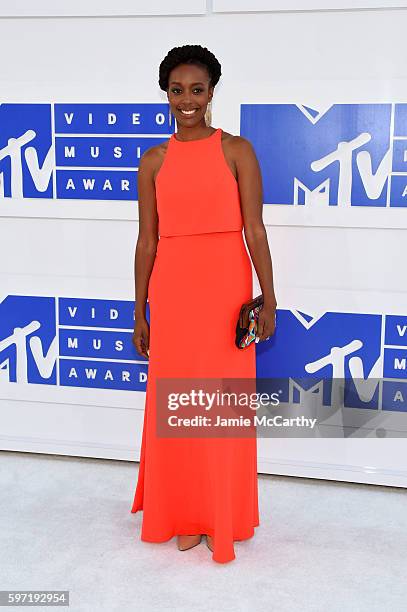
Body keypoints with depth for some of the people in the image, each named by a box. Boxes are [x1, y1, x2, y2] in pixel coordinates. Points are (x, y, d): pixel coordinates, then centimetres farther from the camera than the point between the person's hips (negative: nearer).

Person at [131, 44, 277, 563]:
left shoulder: (237, 150, 1)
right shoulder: (154, 161, 8)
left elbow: (254, 229, -4)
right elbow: (147, 241, 8)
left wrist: (268, 298, -11)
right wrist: (140, 313, 7)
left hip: (225, 288, -2)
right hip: (172, 291, 3)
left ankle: (222, 519, 20)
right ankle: (186, 514, 25)